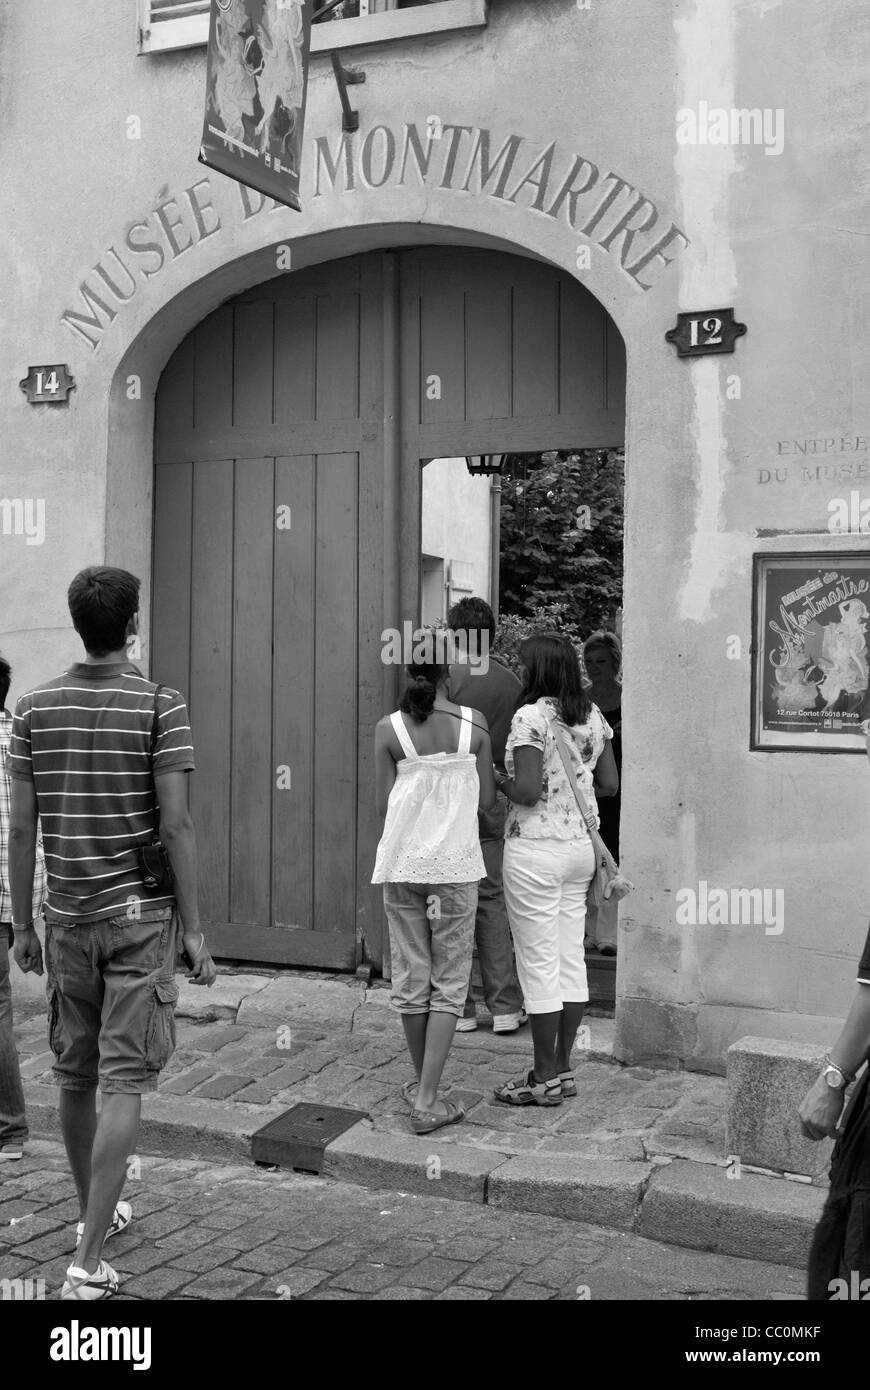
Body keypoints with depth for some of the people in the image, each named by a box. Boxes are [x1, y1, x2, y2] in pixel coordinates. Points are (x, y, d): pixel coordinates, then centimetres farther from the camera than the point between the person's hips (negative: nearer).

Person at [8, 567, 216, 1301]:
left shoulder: (34, 707, 2)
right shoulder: (160, 706, -8)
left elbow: (21, 826, 2)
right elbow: (176, 824, -12)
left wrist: (23, 923, 11)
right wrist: (194, 927, -6)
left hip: (67, 916, 4)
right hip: (140, 913, -4)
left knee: (75, 1076, 16)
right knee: (124, 1083, -1)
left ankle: (97, 1213, 35)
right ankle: (88, 1260, -3)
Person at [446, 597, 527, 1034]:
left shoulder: (452, 677, -10)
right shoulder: (511, 682, 3)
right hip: (496, 798, 4)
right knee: (492, 900, 11)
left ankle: (460, 1008, 10)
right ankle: (506, 1006, 11)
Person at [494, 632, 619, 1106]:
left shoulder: (531, 716, -15)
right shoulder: (593, 716, 7)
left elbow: (527, 791, -22)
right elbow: (609, 785, 10)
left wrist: (498, 783, -3)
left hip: (536, 850, -7)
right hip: (581, 846, 8)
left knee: (539, 963, 1)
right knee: (571, 959, 12)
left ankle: (545, 1077, 9)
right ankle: (563, 1069, 20)